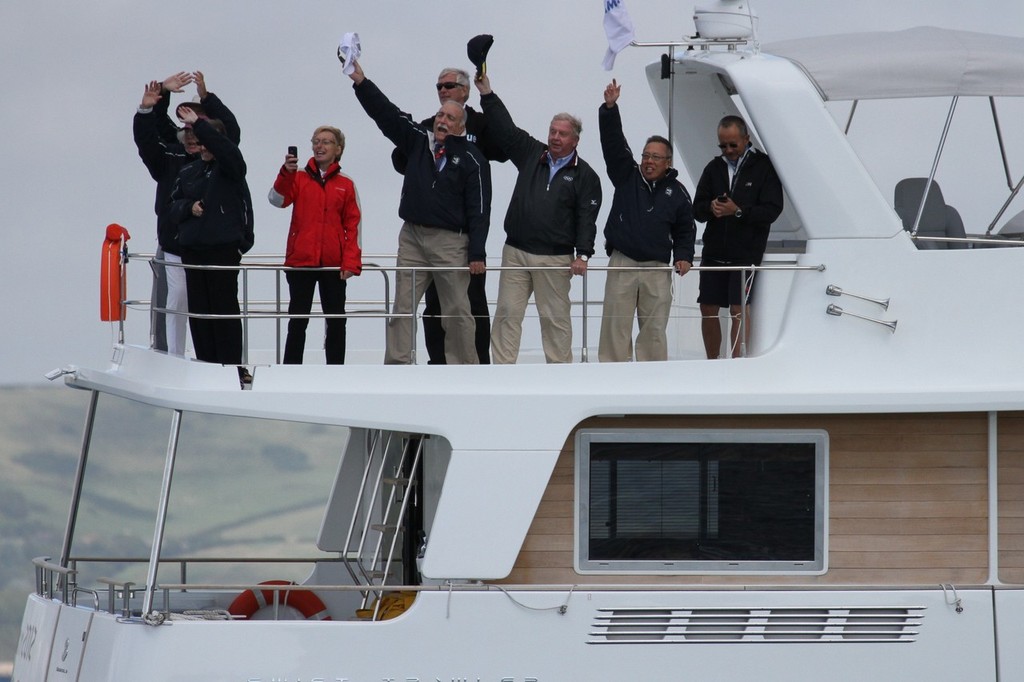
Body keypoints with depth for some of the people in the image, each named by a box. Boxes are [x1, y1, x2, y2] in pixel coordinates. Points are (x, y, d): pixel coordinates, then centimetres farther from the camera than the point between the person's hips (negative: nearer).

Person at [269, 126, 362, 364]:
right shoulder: (298, 179, 6)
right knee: (298, 321, 1)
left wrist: (351, 262, -5)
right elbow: (277, 199, -11)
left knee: (336, 322, 4)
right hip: (301, 263, -1)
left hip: (333, 265, 1)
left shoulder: (346, 184, 6)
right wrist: (286, 173, -26)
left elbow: (353, 226, 5)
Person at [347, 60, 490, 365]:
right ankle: (396, 367, 2)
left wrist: (477, 253, -13)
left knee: (457, 311, 0)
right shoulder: (418, 140, 9)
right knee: (402, 308, 2)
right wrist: (361, 83, -8)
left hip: (450, 242, -5)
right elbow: (386, 114, 5)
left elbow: (479, 209, -8)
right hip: (412, 237, 5)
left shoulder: (471, 159, -5)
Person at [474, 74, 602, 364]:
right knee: (507, 314, 0)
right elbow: (505, 129, 10)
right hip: (516, 252, 3)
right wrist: (487, 94, 3)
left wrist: (583, 254, -14)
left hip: (555, 258, -3)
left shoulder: (585, 175, 1)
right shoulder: (531, 154, 11)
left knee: (556, 318, 2)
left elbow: (587, 218, -4)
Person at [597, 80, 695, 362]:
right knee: (615, 325, -2)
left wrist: (683, 256, 0)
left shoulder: (677, 193, 7)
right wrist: (610, 108, -14)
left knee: (654, 328, 2)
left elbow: (685, 230, 16)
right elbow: (612, 141, -2)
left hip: (658, 269, 0)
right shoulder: (626, 176, 6)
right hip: (622, 264, 0)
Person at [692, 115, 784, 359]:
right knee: (708, 309, 6)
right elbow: (697, 208, 9)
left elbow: (772, 210, -10)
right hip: (714, 251, 5)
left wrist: (738, 211, -22)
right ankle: (712, 364, 17)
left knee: (739, 309, -8)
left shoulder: (764, 167, -3)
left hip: (746, 253, -5)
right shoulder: (714, 168, 11)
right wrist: (711, 208, -14)